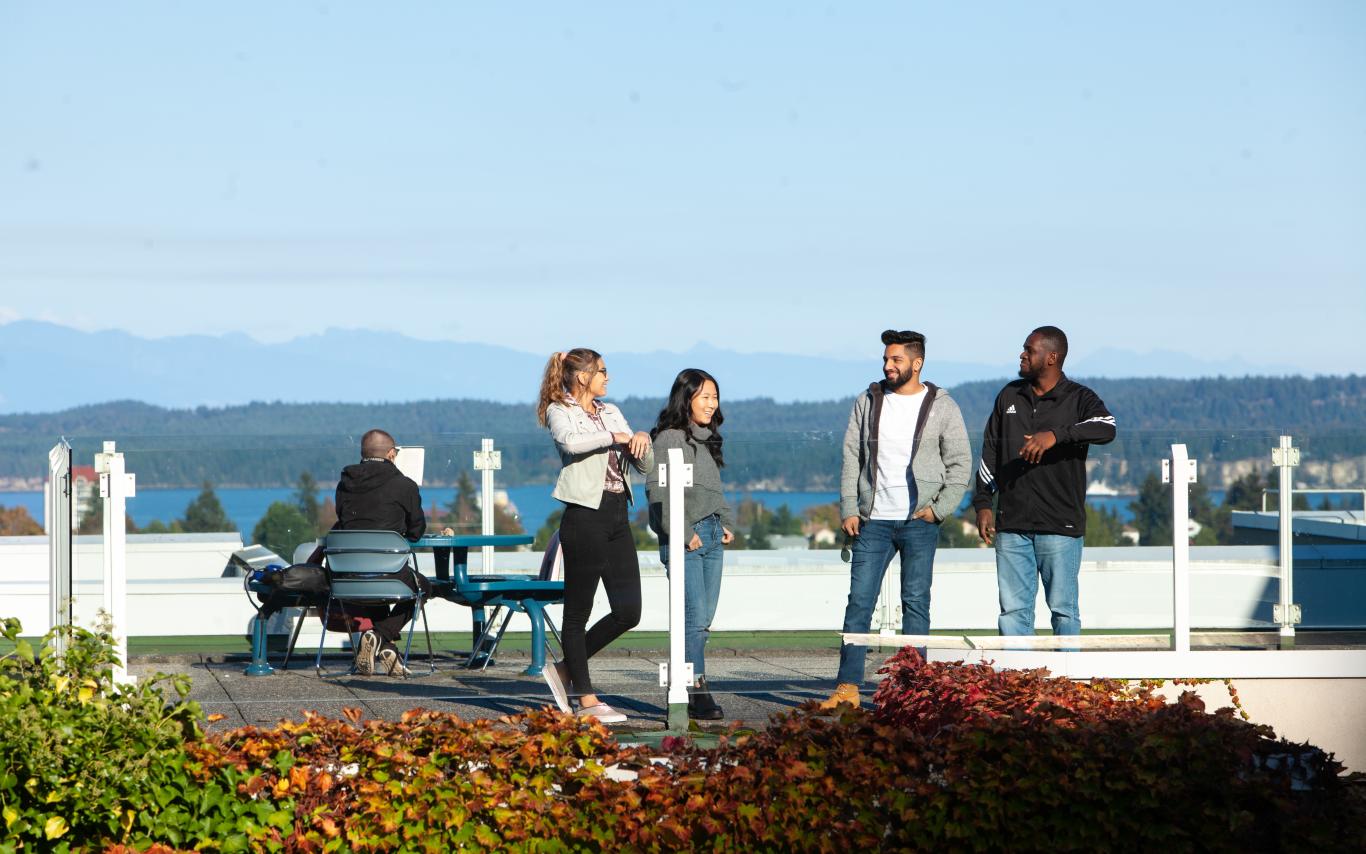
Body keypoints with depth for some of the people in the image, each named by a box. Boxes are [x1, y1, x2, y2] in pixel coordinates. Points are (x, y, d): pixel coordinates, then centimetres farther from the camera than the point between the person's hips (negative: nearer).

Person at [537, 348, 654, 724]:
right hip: (585, 516, -7)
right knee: (579, 610, 0)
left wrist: (642, 440, -2)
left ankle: (565, 670, 19)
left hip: (618, 516, 7)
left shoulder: (611, 412, 18)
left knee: (628, 611, 3)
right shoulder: (559, 411, -2)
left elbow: (644, 465, 18)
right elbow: (570, 441, -27)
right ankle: (587, 700, 5)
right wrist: (613, 437, -18)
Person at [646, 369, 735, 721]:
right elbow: (659, 491, -14)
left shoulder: (708, 439, 18)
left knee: (704, 618, 6)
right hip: (684, 538, -8)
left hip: (712, 534, 8)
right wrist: (683, 533, -17)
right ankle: (697, 692, -15)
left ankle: (683, 688, 8)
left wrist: (727, 523, 13)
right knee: (694, 616, -13)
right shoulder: (668, 438, -8)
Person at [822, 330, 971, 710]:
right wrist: (849, 509, 1)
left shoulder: (941, 406, 2)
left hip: (919, 522, -2)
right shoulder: (867, 402, 8)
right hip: (873, 521, 2)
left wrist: (939, 508, -8)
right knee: (859, 600, -3)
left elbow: (960, 464, 3)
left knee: (915, 603, 0)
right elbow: (852, 458, 9)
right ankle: (847, 687, -4)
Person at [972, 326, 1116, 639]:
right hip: (1012, 525, 4)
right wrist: (983, 503, 8)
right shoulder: (1010, 396, 13)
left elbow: (1106, 428, -23)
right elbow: (990, 453, 17)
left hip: (1060, 527, -4)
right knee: (1013, 609, 3)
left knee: (1063, 609, 0)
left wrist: (1056, 434, -35)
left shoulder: (1079, 399, -1)